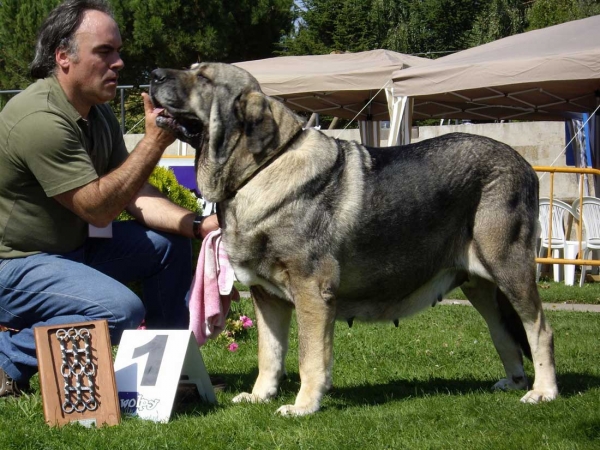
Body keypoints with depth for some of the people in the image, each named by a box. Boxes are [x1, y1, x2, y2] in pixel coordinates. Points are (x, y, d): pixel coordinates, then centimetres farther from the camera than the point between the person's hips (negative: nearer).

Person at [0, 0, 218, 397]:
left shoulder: (99, 114, 4)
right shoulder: (40, 119, -26)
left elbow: (135, 196, 3)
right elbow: (97, 208, -26)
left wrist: (197, 225, -12)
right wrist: (155, 142, -28)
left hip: (73, 245, 10)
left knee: (170, 243, 4)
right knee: (121, 308, -28)